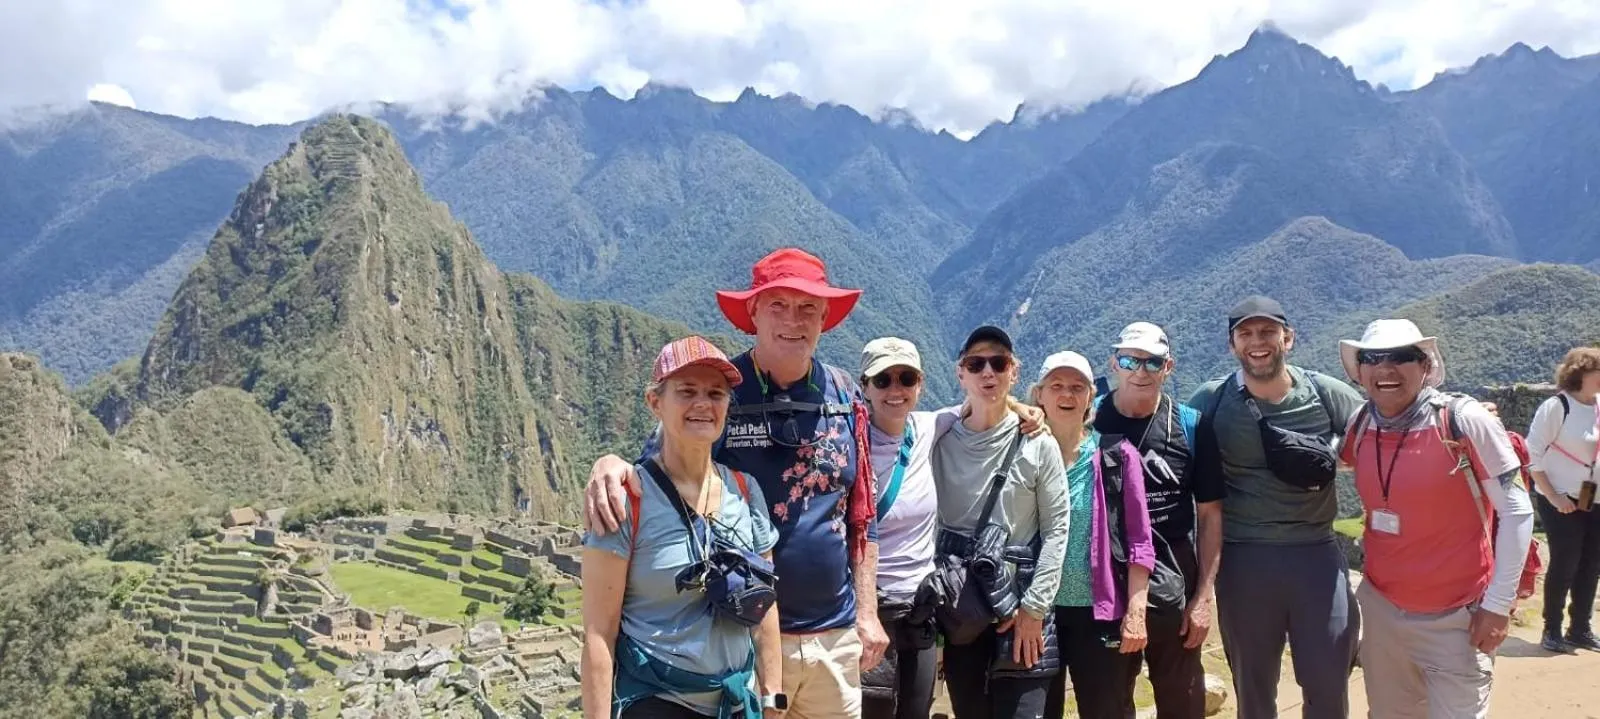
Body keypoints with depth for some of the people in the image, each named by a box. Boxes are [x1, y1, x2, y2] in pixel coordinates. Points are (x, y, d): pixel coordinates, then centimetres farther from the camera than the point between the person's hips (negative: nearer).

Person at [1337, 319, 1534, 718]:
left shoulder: (1464, 420, -15)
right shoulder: (1360, 426, -2)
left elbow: (1516, 511, -12)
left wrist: (1498, 604, -13)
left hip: (1455, 617, -5)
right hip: (1381, 610, 5)